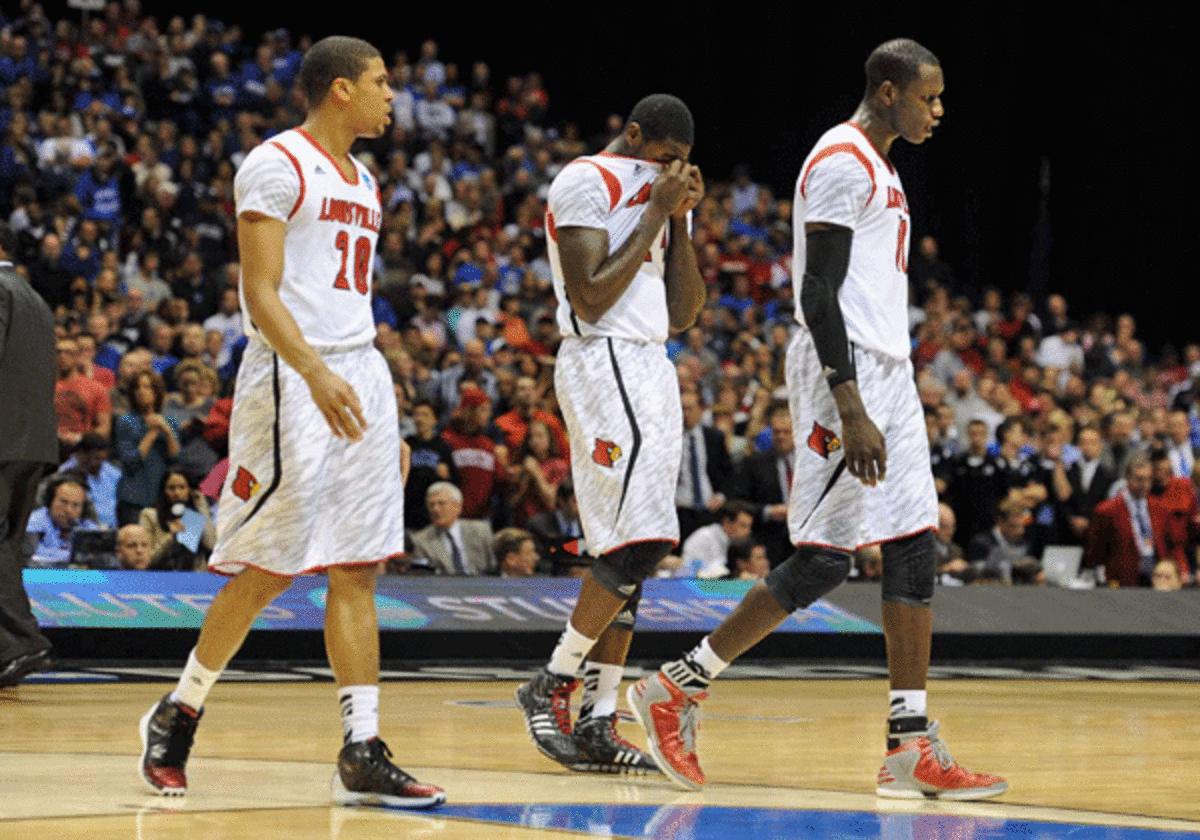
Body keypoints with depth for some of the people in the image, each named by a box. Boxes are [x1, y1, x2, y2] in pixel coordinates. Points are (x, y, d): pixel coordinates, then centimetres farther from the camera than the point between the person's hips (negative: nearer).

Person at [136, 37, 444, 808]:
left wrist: (389, 422, 20)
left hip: (361, 376, 8)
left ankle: (363, 756, 1)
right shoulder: (278, 166, -8)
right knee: (269, 567, -5)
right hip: (295, 378, -8)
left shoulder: (363, 182, 19)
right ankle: (177, 717, 12)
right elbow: (261, 293, -15)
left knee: (357, 570, 3)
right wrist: (315, 372, -30)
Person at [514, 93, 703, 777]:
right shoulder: (586, 185, -8)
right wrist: (656, 214, -13)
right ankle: (552, 686, -6)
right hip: (604, 364, -9)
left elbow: (683, 315, 16)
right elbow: (590, 300, -17)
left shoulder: (660, 199, 19)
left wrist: (681, 222, 5)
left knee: (628, 554, 5)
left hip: (652, 368, 9)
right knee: (639, 542, -17)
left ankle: (598, 724, 6)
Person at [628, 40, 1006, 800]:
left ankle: (913, 750, 3)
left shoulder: (878, 169, 19)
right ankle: (678, 687, -1)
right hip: (847, 374, -10)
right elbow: (818, 293, -19)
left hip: (888, 374, 10)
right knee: (823, 559, -10)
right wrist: (852, 412, -25)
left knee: (914, 551, 4)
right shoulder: (841, 163, -12)